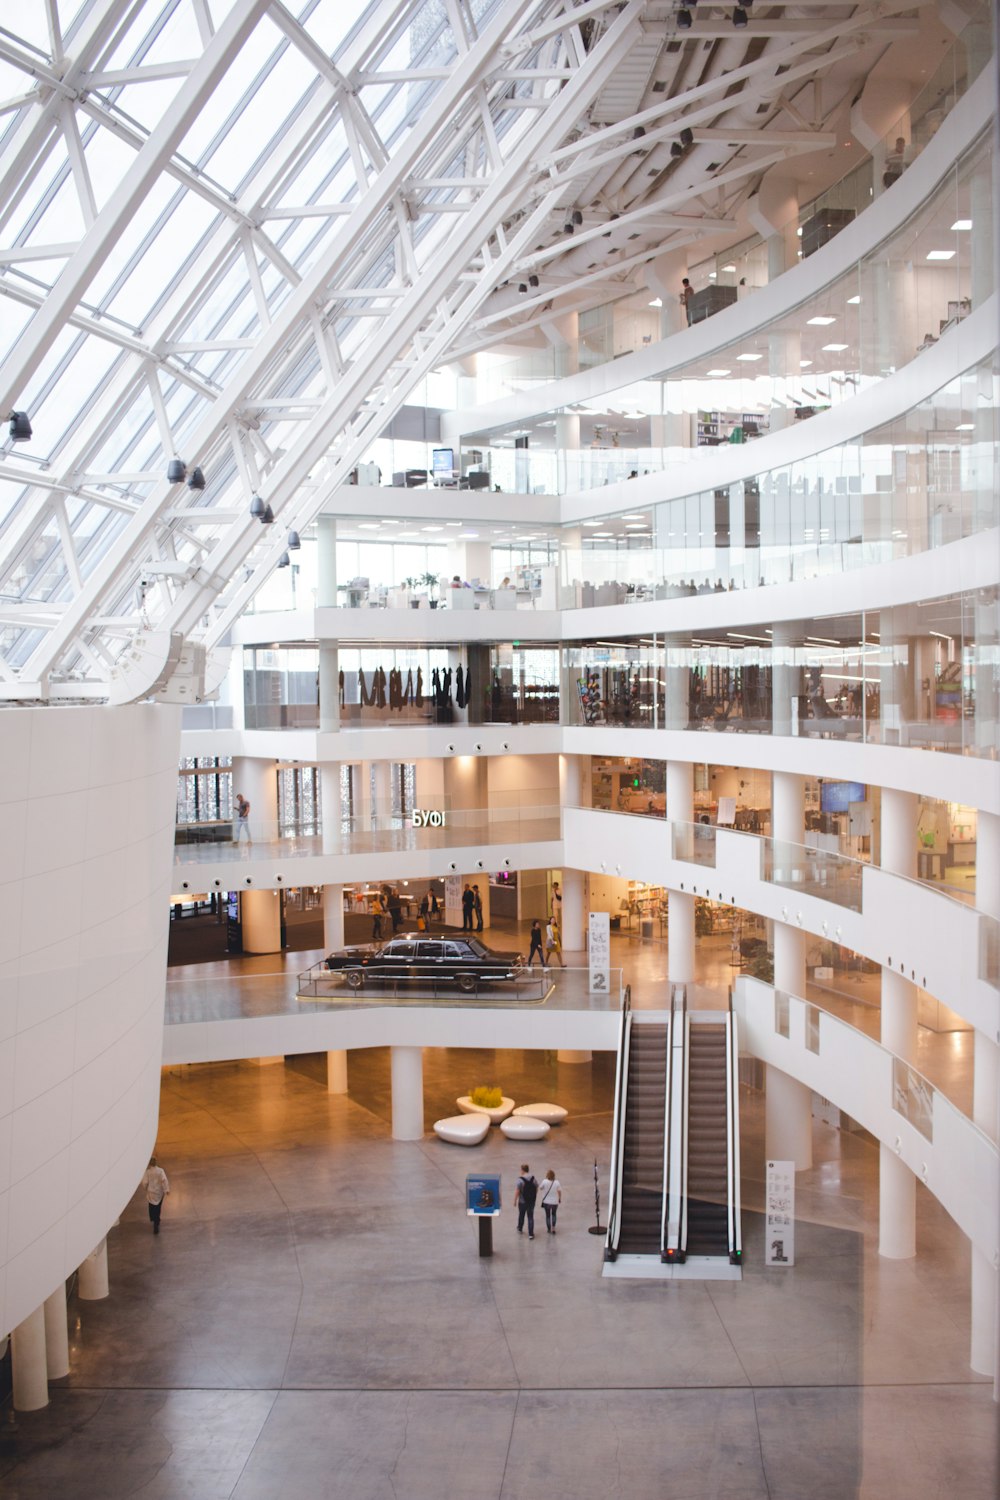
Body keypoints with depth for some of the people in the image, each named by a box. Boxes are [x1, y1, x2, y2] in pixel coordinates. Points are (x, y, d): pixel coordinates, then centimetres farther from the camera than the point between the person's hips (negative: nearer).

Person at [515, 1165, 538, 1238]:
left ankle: (520, 1229, 41)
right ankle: (531, 1234, 4)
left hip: (522, 1202, -2)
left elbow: (517, 1191, -18)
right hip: (531, 1202, 2)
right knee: (530, 1217, 7)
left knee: (521, 1216, 20)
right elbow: (536, 1189, 5)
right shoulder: (533, 1179, -5)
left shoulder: (520, 1180, -19)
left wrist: (515, 1201, -7)